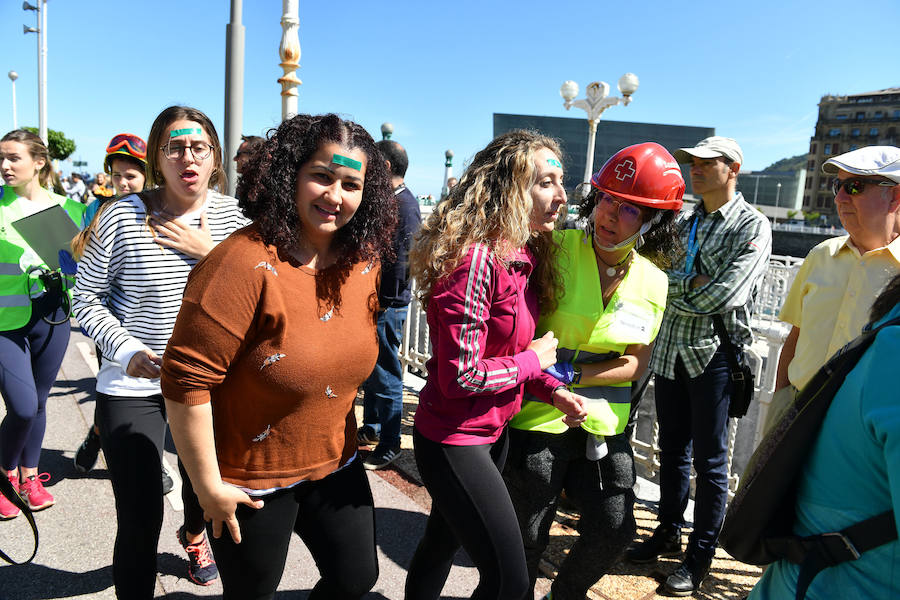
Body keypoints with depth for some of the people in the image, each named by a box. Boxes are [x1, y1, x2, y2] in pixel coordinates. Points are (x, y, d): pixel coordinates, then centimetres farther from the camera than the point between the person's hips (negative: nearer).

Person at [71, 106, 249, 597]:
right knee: (139, 521, -2)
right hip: (133, 385, -3)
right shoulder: (124, 216, -11)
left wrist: (210, 252, -19)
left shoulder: (231, 214, -3)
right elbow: (87, 298, -3)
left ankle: (193, 534, 59)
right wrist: (128, 351, -17)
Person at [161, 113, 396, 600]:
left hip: (335, 465, 6)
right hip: (252, 481, -5)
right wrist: (208, 485, -18)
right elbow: (186, 380, -25)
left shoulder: (363, 262, -4)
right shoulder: (246, 264, -26)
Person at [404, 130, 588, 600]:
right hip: (454, 441, -8)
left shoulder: (524, 255, 3)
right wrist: (532, 361, -15)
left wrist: (551, 391, -2)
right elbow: (459, 376, -27)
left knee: (442, 543, 25)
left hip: (493, 432, 8)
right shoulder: (475, 259, -26)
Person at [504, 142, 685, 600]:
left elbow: (635, 364, 1)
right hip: (539, 417, -3)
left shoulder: (653, 281, 1)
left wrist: (572, 374, -15)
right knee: (527, 539, 10)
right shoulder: (557, 248, -13)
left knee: (614, 531, 10)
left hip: (604, 424, 4)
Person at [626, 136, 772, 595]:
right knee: (672, 450, 17)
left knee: (710, 461, 6)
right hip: (670, 350, 6)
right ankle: (669, 532, 35)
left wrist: (673, 284, -8)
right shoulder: (684, 222, 12)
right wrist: (691, 283, -11)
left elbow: (720, 297, -19)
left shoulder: (753, 226, -8)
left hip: (714, 354, -6)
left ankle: (701, 555, 22)